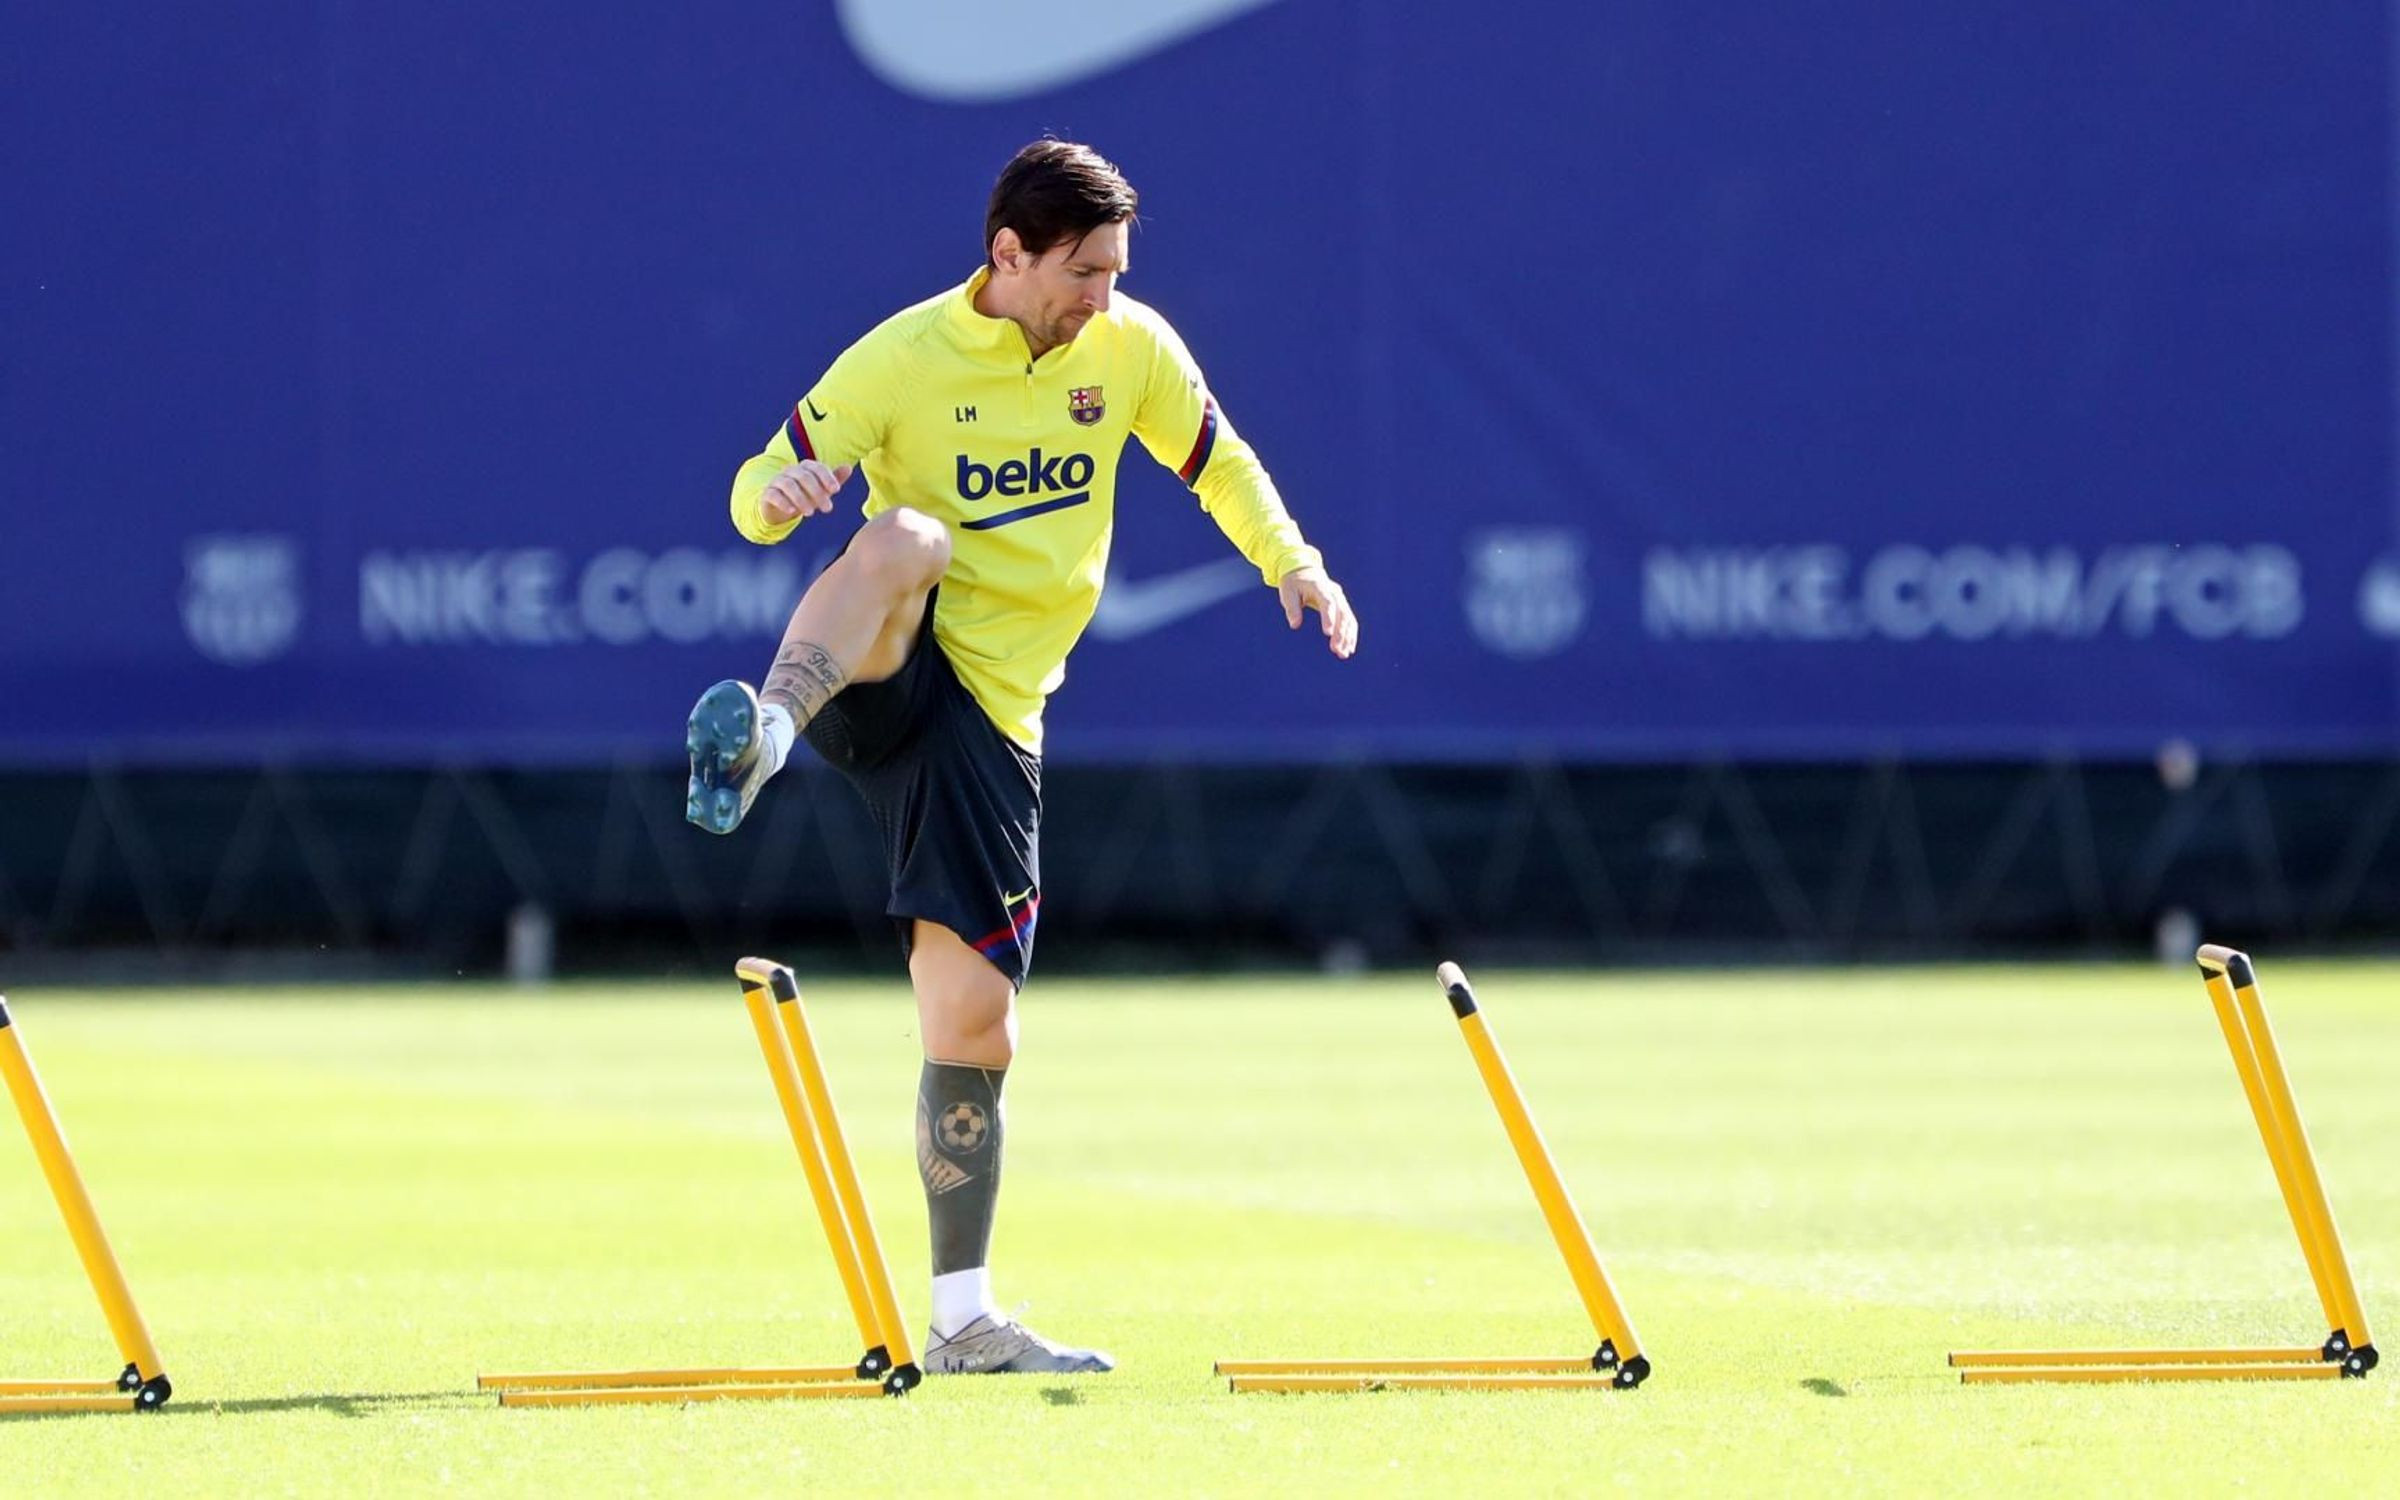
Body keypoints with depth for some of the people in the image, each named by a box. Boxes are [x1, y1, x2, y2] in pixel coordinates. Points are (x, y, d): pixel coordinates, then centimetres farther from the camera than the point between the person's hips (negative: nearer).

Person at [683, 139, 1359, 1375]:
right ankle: (759, 738, -60)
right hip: (877, 676, -4)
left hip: (992, 717, 4)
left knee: (973, 1023, -2)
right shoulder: (902, 359, -6)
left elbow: (1213, 459, 22)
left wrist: (1290, 562, 6)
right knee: (909, 536, -39)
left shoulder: (1132, 348, 5)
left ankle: (963, 1319, 8)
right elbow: (760, 492, -7)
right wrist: (776, 492, -32)